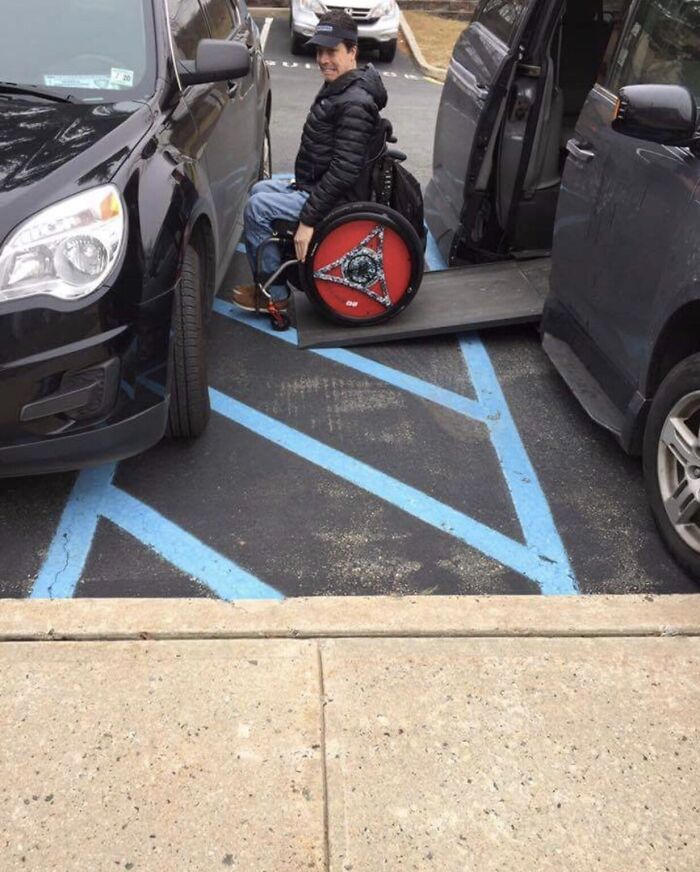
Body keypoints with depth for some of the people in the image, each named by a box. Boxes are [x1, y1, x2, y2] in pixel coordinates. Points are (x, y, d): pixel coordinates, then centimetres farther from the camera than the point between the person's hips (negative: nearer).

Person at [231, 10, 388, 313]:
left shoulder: (354, 104, -25)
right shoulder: (337, 86, 7)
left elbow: (344, 171, -30)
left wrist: (308, 219, -29)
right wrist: (303, 181, 20)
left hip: (335, 198, -11)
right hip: (315, 185, 11)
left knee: (257, 208, -15)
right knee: (259, 190, 19)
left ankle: (273, 294, -4)